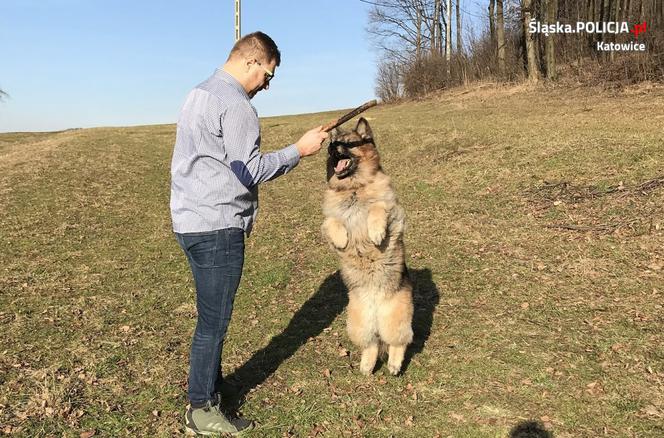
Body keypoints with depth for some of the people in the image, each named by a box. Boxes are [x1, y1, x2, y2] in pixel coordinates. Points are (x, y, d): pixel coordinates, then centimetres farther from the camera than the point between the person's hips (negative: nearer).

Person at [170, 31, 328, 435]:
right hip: (217, 227, -10)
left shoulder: (201, 93, 17)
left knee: (213, 317, 18)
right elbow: (250, 170, -15)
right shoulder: (235, 105, -15)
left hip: (191, 221, 10)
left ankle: (209, 394, 30)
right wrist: (300, 150, -8)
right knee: (214, 321, 1)